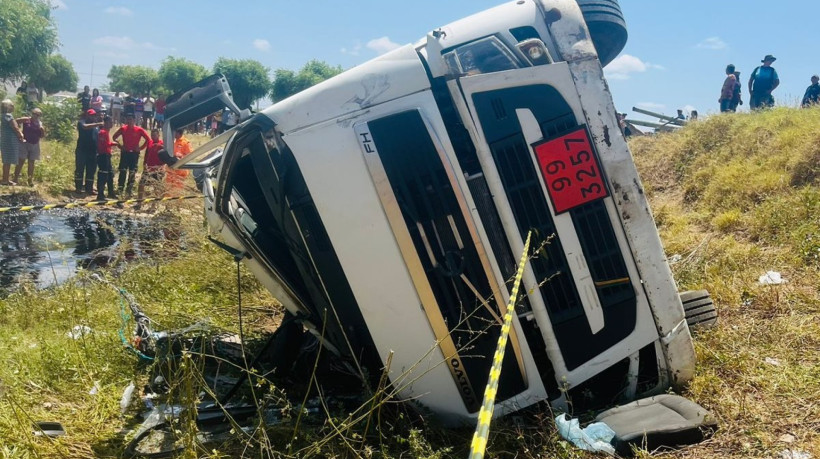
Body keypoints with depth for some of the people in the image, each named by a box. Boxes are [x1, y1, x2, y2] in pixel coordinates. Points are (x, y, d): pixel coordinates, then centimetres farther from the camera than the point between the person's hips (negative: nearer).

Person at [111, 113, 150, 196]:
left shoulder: (139, 130, -5)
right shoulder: (123, 128, 1)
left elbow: (148, 139, -3)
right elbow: (114, 137, 12)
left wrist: (141, 148, -5)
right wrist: (119, 146, 4)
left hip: (134, 153, -1)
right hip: (125, 153, 1)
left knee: (132, 172, 4)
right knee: (122, 172, -2)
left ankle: (129, 190, 13)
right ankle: (120, 189, 3)